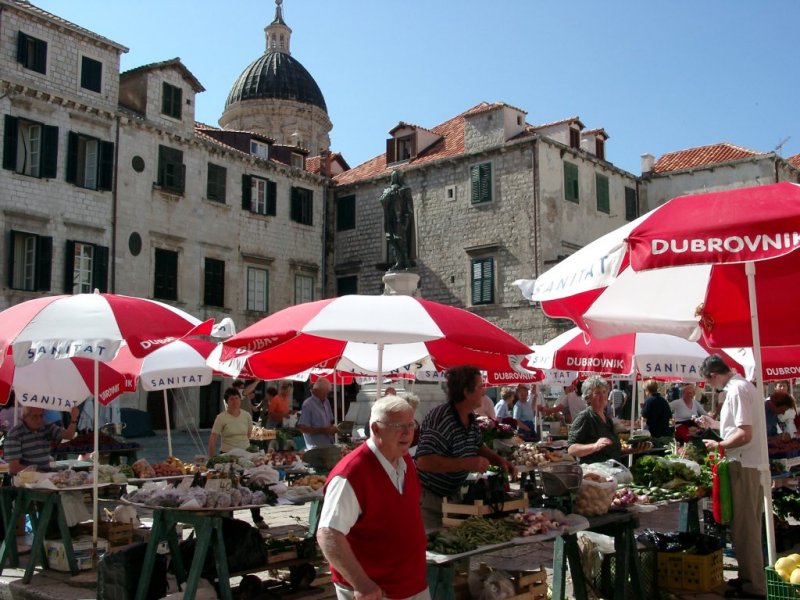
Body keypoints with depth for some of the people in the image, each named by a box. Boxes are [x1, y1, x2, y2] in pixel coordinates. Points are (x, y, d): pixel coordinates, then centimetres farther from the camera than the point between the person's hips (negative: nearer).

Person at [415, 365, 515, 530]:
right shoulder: (440, 419, -28)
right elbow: (423, 461, -36)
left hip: (452, 495, 9)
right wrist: (468, 463, -33)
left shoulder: (471, 419, 2)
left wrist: (500, 460, 0)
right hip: (427, 498, -9)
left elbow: (478, 447, 19)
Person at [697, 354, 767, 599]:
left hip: (744, 466, -10)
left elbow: (745, 434, -24)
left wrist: (719, 445, -12)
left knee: (744, 527, -3)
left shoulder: (737, 390, -18)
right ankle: (750, 577, 27)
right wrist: (714, 424, 29)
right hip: (752, 464, 10)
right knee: (748, 525, 17)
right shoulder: (744, 386, 14)